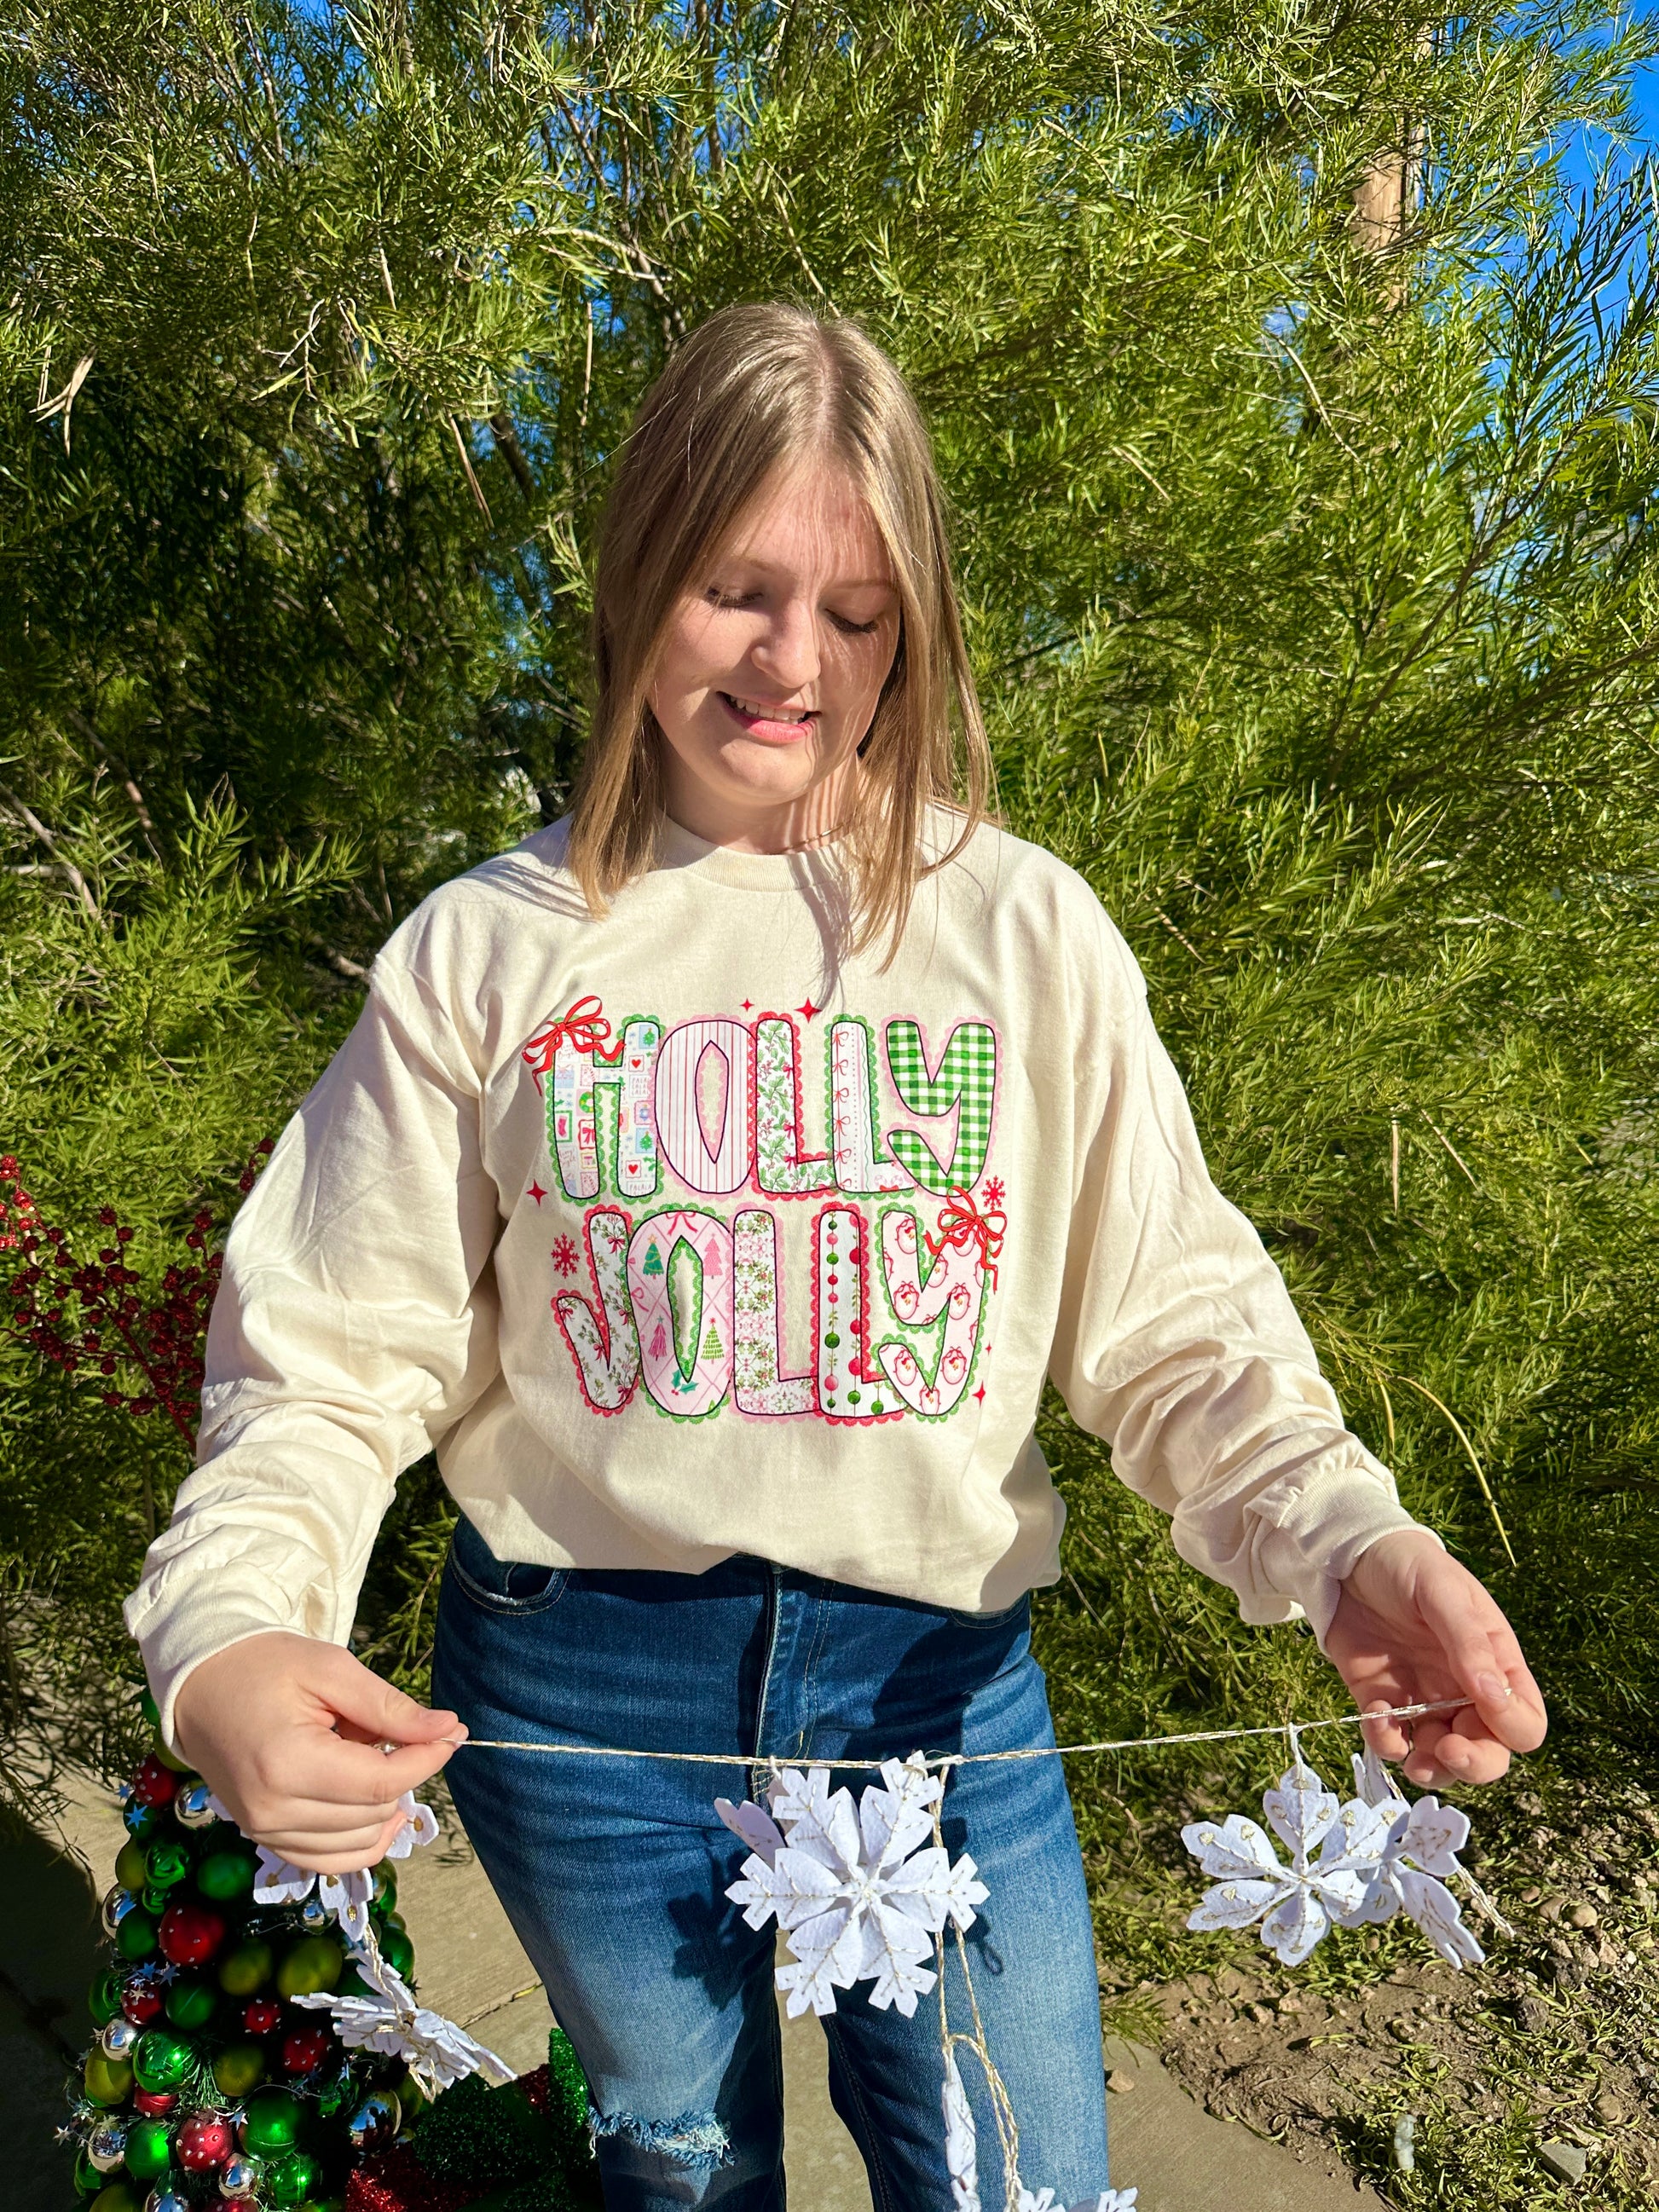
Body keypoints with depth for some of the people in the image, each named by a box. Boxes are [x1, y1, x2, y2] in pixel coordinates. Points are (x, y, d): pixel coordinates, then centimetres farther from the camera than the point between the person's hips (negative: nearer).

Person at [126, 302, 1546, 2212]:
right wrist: (228, 1637, -22)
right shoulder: (485, 952, -6)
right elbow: (332, 1355, -5)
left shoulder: (1027, 933, -6)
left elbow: (1177, 1329, -7)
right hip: (578, 1688, 1)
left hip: (937, 1674, 0)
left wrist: (1351, 1546, -24)